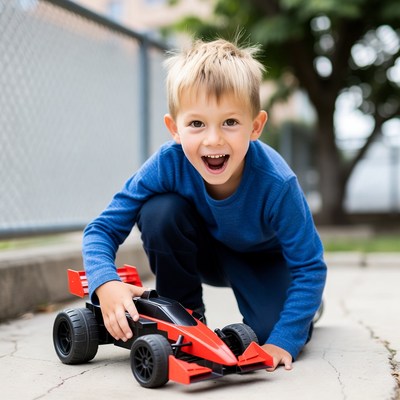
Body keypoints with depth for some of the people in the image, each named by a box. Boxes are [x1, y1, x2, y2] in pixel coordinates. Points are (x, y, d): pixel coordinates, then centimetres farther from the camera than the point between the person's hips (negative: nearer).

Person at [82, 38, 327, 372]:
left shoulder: (275, 183, -36)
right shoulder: (168, 163, -32)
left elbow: (310, 267, -27)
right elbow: (102, 229, -24)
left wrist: (282, 341, -34)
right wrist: (106, 283, -44)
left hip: (266, 259, -1)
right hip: (207, 252, 1)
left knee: (272, 330, -26)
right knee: (160, 211, -29)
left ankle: (306, 305, 13)